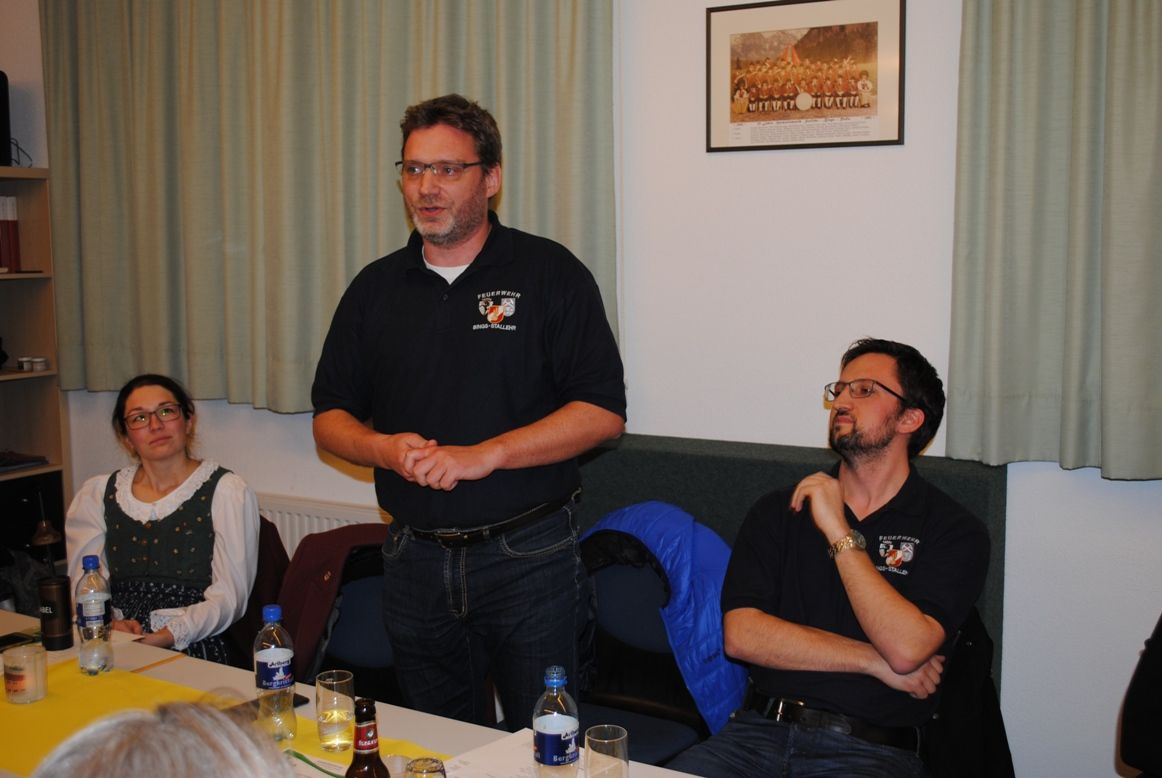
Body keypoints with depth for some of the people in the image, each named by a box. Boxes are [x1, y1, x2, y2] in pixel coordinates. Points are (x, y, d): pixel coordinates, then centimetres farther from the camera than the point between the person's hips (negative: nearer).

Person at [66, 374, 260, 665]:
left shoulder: (227, 491, 2)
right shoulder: (97, 495, 15)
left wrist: (171, 635, -19)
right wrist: (109, 625, -13)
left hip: (196, 650, -3)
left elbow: (228, 596, -5)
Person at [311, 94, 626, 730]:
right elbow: (330, 417, 11)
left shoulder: (549, 273, -5)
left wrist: (484, 454, -19)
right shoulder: (376, 288, 8)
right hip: (415, 559, 4)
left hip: (529, 557, -4)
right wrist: (385, 448, -11)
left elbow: (602, 411, -11)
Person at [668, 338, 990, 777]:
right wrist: (874, 662, -4)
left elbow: (906, 649, -12)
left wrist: (838, 532, -8)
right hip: (760, 731, 3)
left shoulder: (954, 531, 3)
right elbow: (740, 634, 0)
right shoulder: (778, 511, 13)